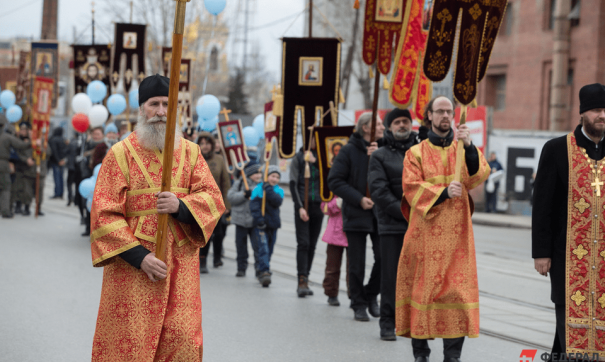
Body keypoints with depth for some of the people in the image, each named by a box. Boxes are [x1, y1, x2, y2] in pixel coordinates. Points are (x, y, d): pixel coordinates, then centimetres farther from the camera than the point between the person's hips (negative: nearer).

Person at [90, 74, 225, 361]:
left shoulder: (190, 152, 10)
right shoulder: (121, 153, -2)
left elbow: (213, 198, 5)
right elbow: (105, 214, -6)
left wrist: (181, 206, -17)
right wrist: (140, 256, -14)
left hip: (180, 263, 3)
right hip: (132, 263, -3)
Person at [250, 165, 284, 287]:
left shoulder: (279, 190, 8)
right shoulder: (258, 189, -2)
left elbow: (277, 202, -11)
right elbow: (254, 205, -10)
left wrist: (269, 190, -18)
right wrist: (258, 219, -21)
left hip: (273, 223, 4)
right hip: (261, 225, -4)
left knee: (269, 250, 11)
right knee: (263, 248, -16)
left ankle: (263, 272, 25)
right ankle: (264, 272, -22)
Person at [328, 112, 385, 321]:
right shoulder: (349, 151, -3)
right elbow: (335, 181, -7)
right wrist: (359, 199, -14)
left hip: (380, 215, 3)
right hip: (356, 215, -3)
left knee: (383, 258, -2)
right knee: (357, 264, 3)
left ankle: (371, 295, 21)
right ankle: (359, 304, 15)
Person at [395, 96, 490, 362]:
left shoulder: (463, 150, 12)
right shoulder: (416, 153, 9)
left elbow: (479, 174, -8)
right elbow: (411, 187, -4)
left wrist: (468, 146, -24)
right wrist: (443, 192, -19)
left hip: (456, 233, 1)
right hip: (424, 233, -1)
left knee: (457, 287, -5)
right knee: (422, 286, -1)